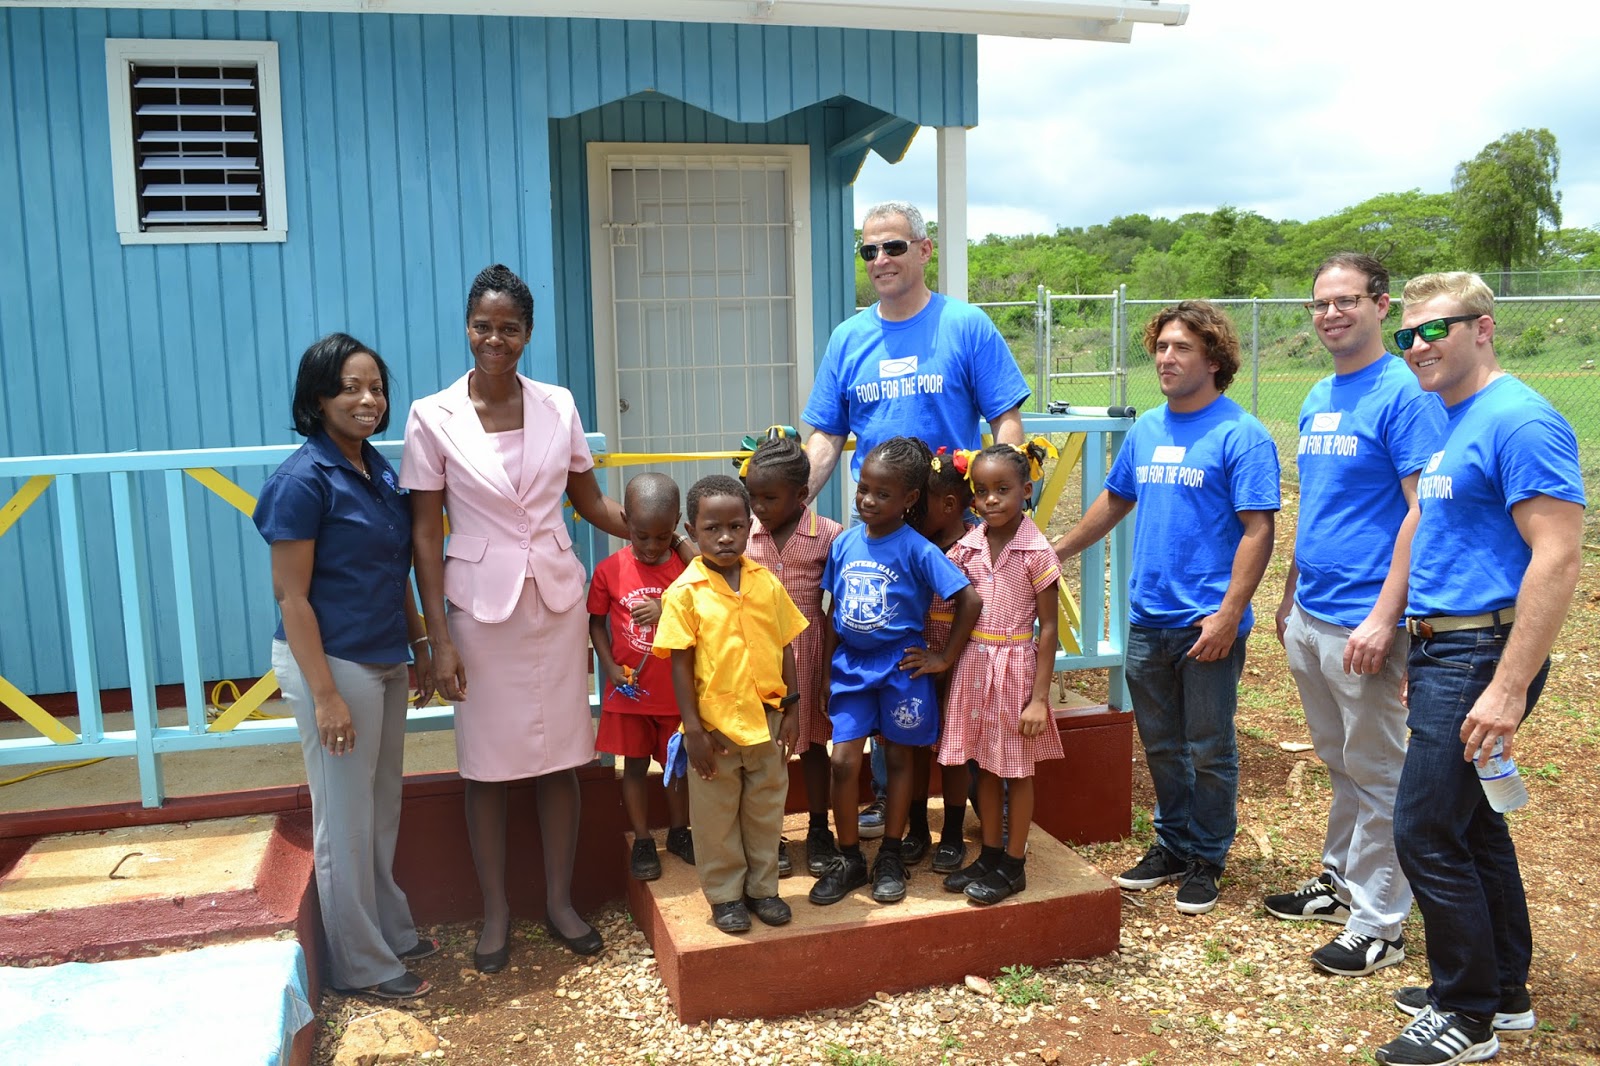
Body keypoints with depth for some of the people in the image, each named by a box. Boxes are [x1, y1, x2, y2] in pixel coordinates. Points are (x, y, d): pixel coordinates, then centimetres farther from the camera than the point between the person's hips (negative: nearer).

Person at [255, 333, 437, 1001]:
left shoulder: (378, 470, 7)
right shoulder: (304, 480, -16)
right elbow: (291, 596, -17)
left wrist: (420, 648, 16)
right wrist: (325, 695, -19)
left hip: (384, 663, 8)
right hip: (332, 663, -8)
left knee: (383, 810, 19)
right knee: (345, 819, 5)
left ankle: (391, 932, 35)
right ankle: (362, 964, 20)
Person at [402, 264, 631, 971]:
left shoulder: (558, 406, 2)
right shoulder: (433, 417, -5)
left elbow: (590, 503, 11)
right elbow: (425, 534, -4)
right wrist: (439, 639, -8)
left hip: (557, 600, 2)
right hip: (481, 606, -2)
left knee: (559, 757, 9)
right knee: (487, 762, 8)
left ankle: (560, 900, 27)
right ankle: (496, 911, 26)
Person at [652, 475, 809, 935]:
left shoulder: (767, 583, -1)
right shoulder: (685, 592, -11)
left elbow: (785, 648, 6)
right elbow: (681, 664, -9)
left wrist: (791, 710, 4)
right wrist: (694, 729, -11)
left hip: (766, 719, 3)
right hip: (714, 723, -3)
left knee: (766, 810, 16)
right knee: (717, 816, 11)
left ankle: (762, 888, 32)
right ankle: (725, 895, 27)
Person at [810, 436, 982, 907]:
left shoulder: (916, 550, -14)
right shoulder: (844, 543, -1)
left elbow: (970, 600, -15)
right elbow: (834, 611, 8)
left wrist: (944, 658, -11)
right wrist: (827, 669, 8)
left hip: (900, 668, -3)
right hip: (851, 666, 3)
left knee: (898, 758, 11)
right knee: (843, 761, -2)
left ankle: (890, 857, 26)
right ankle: (849, 859, 15)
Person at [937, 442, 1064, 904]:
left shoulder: (1037, 552, -12)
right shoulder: (967, 546, 0)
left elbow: (1048, 629, -11)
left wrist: (1040, 697, -12)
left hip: (1015, 667, -4)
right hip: (973, 664, 5)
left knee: (1017, 770, 9)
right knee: (985, 766, 15)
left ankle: (1013, 866, 22)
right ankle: (990, 855, 29)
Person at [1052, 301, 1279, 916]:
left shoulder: (1239, 435, -11)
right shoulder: (1146, 429, 10)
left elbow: (1258, 530, -15)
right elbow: (1115, 501, 22)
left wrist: (1228, 615, -21)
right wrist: (1057, 551, 24)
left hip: (1207, 623, -6)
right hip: (1147, 617, 6)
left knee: (1208, 751, 7)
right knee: (1160, 745, 16)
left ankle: (1206, 860, 23)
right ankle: (1172, 846, 32)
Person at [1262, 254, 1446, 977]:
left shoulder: (1404, 393, -12)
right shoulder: (1317, 399, 12)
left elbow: (1424, 511, -17)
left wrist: (1384, 618, -21)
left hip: (1363, 623, -7)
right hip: (1308, 618, 8)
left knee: (1376, 774, 4)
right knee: (1340, 764, 20)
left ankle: (1379, 924, 16)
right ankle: (1340, 881, 35)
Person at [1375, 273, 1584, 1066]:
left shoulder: (1520, 421, -16)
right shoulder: (1450, 424, 14)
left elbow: (1557, 559, -22)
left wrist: (1509, 688, -25)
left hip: (1482, 656, -10)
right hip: (1442, 649, 10)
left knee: (1425, 829, -5)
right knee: (1472, 823, 17)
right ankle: (1503, 991, 32)